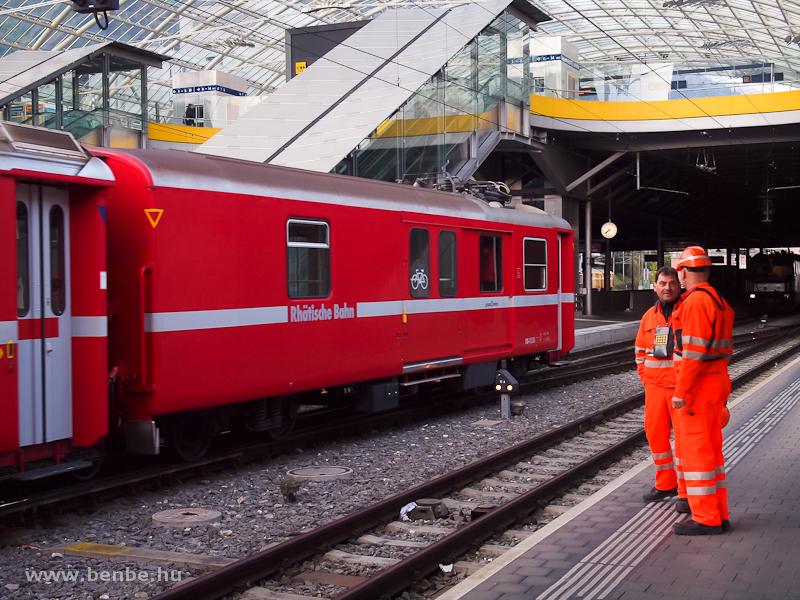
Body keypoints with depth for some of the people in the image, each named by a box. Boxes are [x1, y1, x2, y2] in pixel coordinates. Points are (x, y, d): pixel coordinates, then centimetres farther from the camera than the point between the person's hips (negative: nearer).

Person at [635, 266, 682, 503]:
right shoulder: (649, 317, 11)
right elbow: (640, 350, 21)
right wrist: (645, 378, 11)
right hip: (655, 386, 5)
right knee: (655, 432, 7)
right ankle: (665, 484, 20)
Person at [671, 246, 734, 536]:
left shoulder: (695, 301, -16)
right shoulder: (719, 302, 15)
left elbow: (695, 350, -22)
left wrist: (681, 391, -20)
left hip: (698, 386, -10)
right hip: (718, 381, 10)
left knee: (695, 450, -5)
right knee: (710, 449, 14)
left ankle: (706, 519, -2)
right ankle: (718, 515, 18)